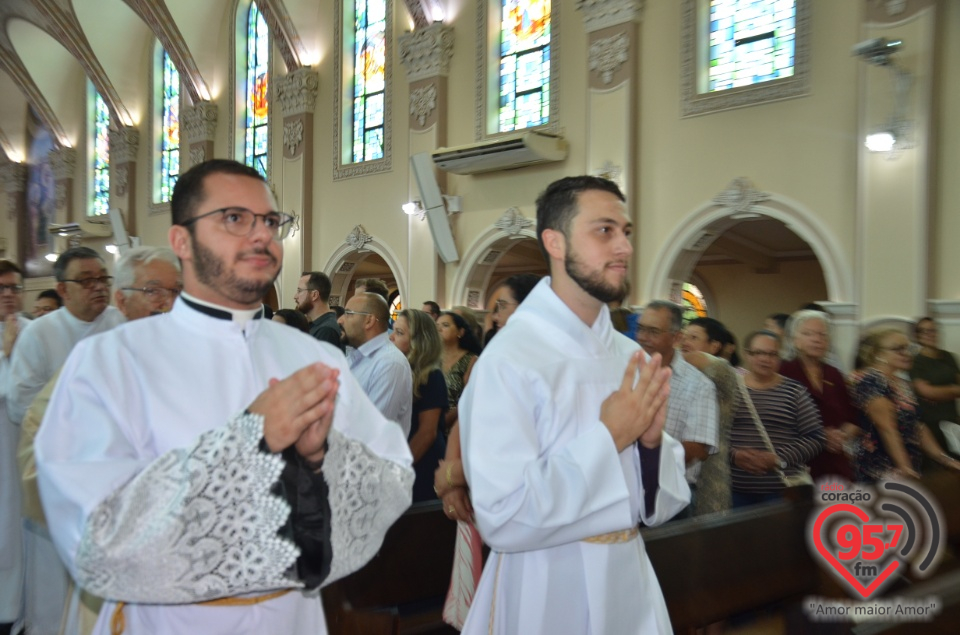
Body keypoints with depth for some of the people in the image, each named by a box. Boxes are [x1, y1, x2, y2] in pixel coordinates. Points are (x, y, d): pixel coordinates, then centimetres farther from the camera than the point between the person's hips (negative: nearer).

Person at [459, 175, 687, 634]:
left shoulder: (632, 358, 1)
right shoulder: (508, 360, -19)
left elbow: (662, 503, 7)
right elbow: (502, 519, -23)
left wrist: (651, 440, -13)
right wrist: (608, 438, -21)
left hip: (629, 580, 6)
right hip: (547, 590, -5)